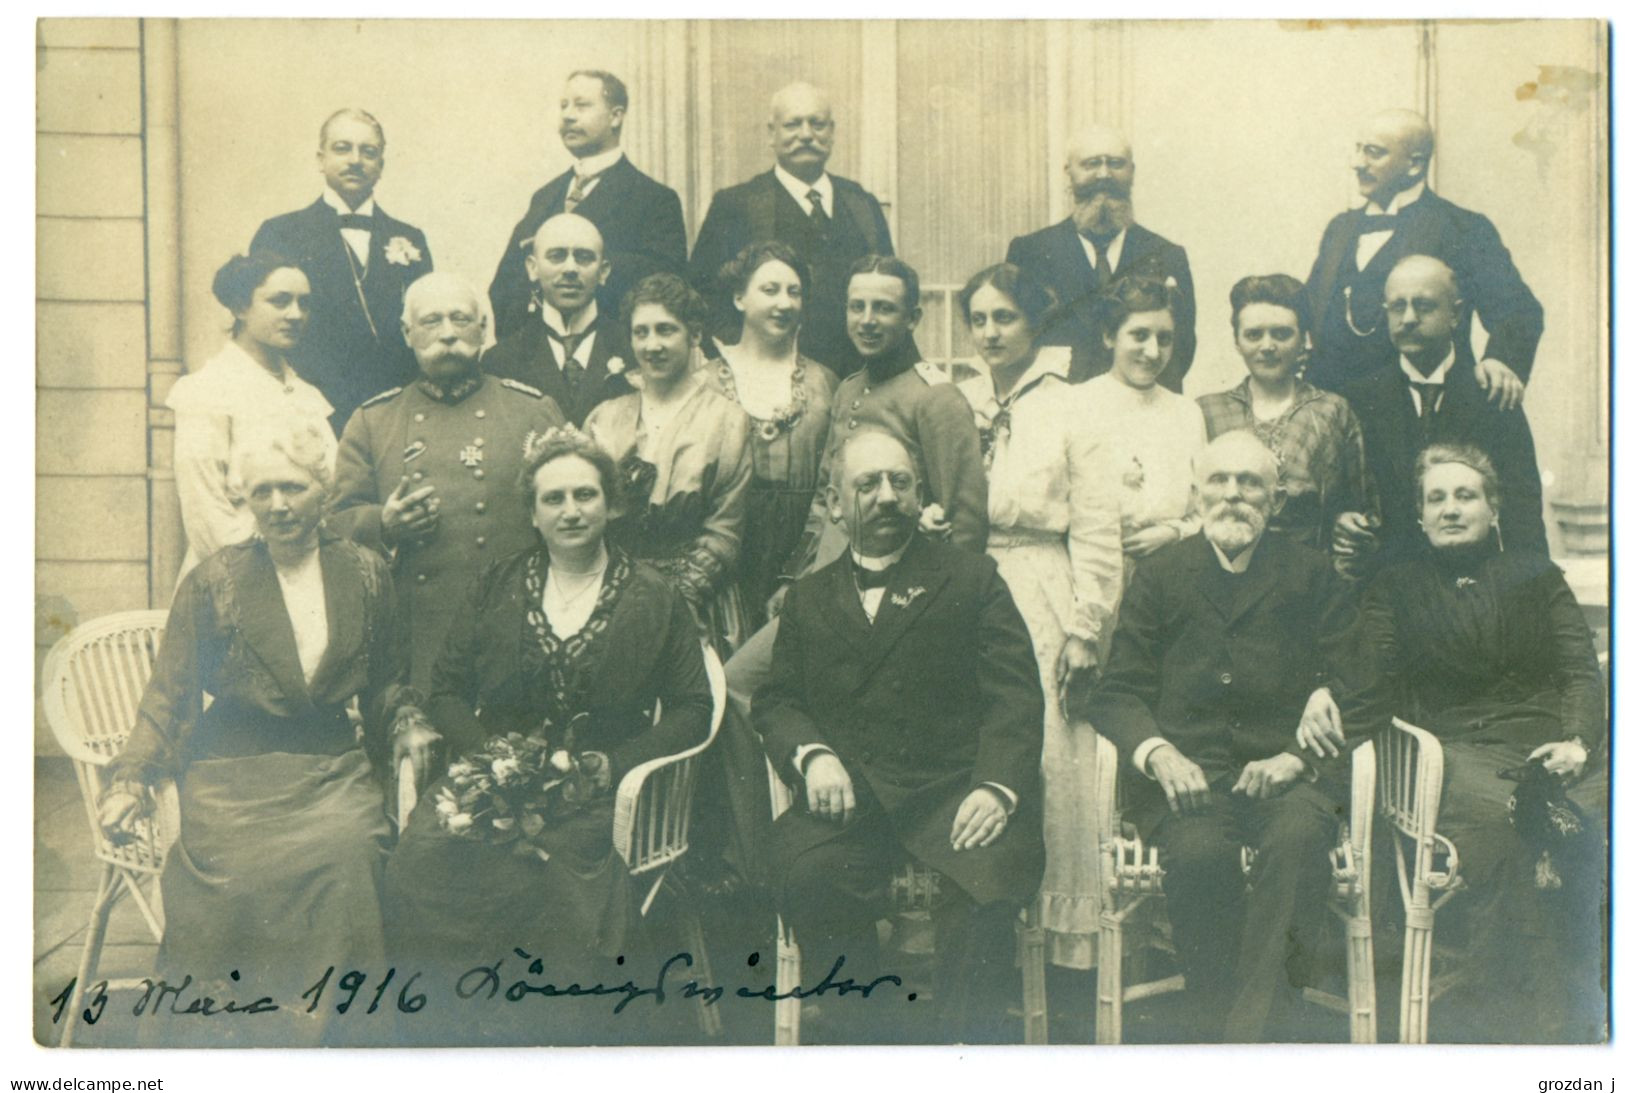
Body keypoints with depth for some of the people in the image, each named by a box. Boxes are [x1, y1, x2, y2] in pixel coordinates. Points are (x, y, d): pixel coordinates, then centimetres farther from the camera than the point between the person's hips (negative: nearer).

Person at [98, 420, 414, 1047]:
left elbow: (387, 682, 18)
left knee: (348, 854, -27)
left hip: (332, 769, 1)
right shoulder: (214, 582, 2)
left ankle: (326, 1027, -9)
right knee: (243, 867, -28)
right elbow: (170, 694, 4)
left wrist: (408, 726, 1)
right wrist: (131, 779, -6)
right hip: (233, 776, -1)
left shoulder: (365, 575, 8)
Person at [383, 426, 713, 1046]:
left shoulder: (654, 600, 9)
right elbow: (446, 690, 12)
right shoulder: (496, 588, 15)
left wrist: (613, 763, -6)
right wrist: (493, 753, -6)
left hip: (594, 792, -2)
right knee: (422, 858, -26)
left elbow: (692, 709, 8)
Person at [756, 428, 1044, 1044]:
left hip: (953, 789, -1)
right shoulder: (808, 600, 24)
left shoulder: (972, 580, 15)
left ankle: (965, 1042, -12)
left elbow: (1015, 695, 5)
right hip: (851, 797, 2)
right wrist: (811, 754, -8)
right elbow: (777, 700, 15)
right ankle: (869, 1040, -11)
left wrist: (997, 786, -13)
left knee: (990, 875, -32)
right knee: (805, 874, -29)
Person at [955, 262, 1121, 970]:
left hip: (1040, 601, -4)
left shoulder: (1068, 408, 1)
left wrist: (1085, 629, -7)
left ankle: (1061, 937, 5)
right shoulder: (956, 403, 15)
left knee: (1048, 765, -6)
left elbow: (1097, 529, -3)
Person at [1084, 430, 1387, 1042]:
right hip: (1185, 775, 0)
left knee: (1299, 836, -34)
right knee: (1199, 850, -33)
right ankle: (1212, 1026, -19)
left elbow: (1363, 702, 7)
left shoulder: (1314, 579, 14)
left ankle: (1254, 1031, -28)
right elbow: (1116, 693, 10)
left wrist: (1296, 758, -10)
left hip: (1285, 775, 0)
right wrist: (1159, 753, -11)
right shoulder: (1159, 578, 16)